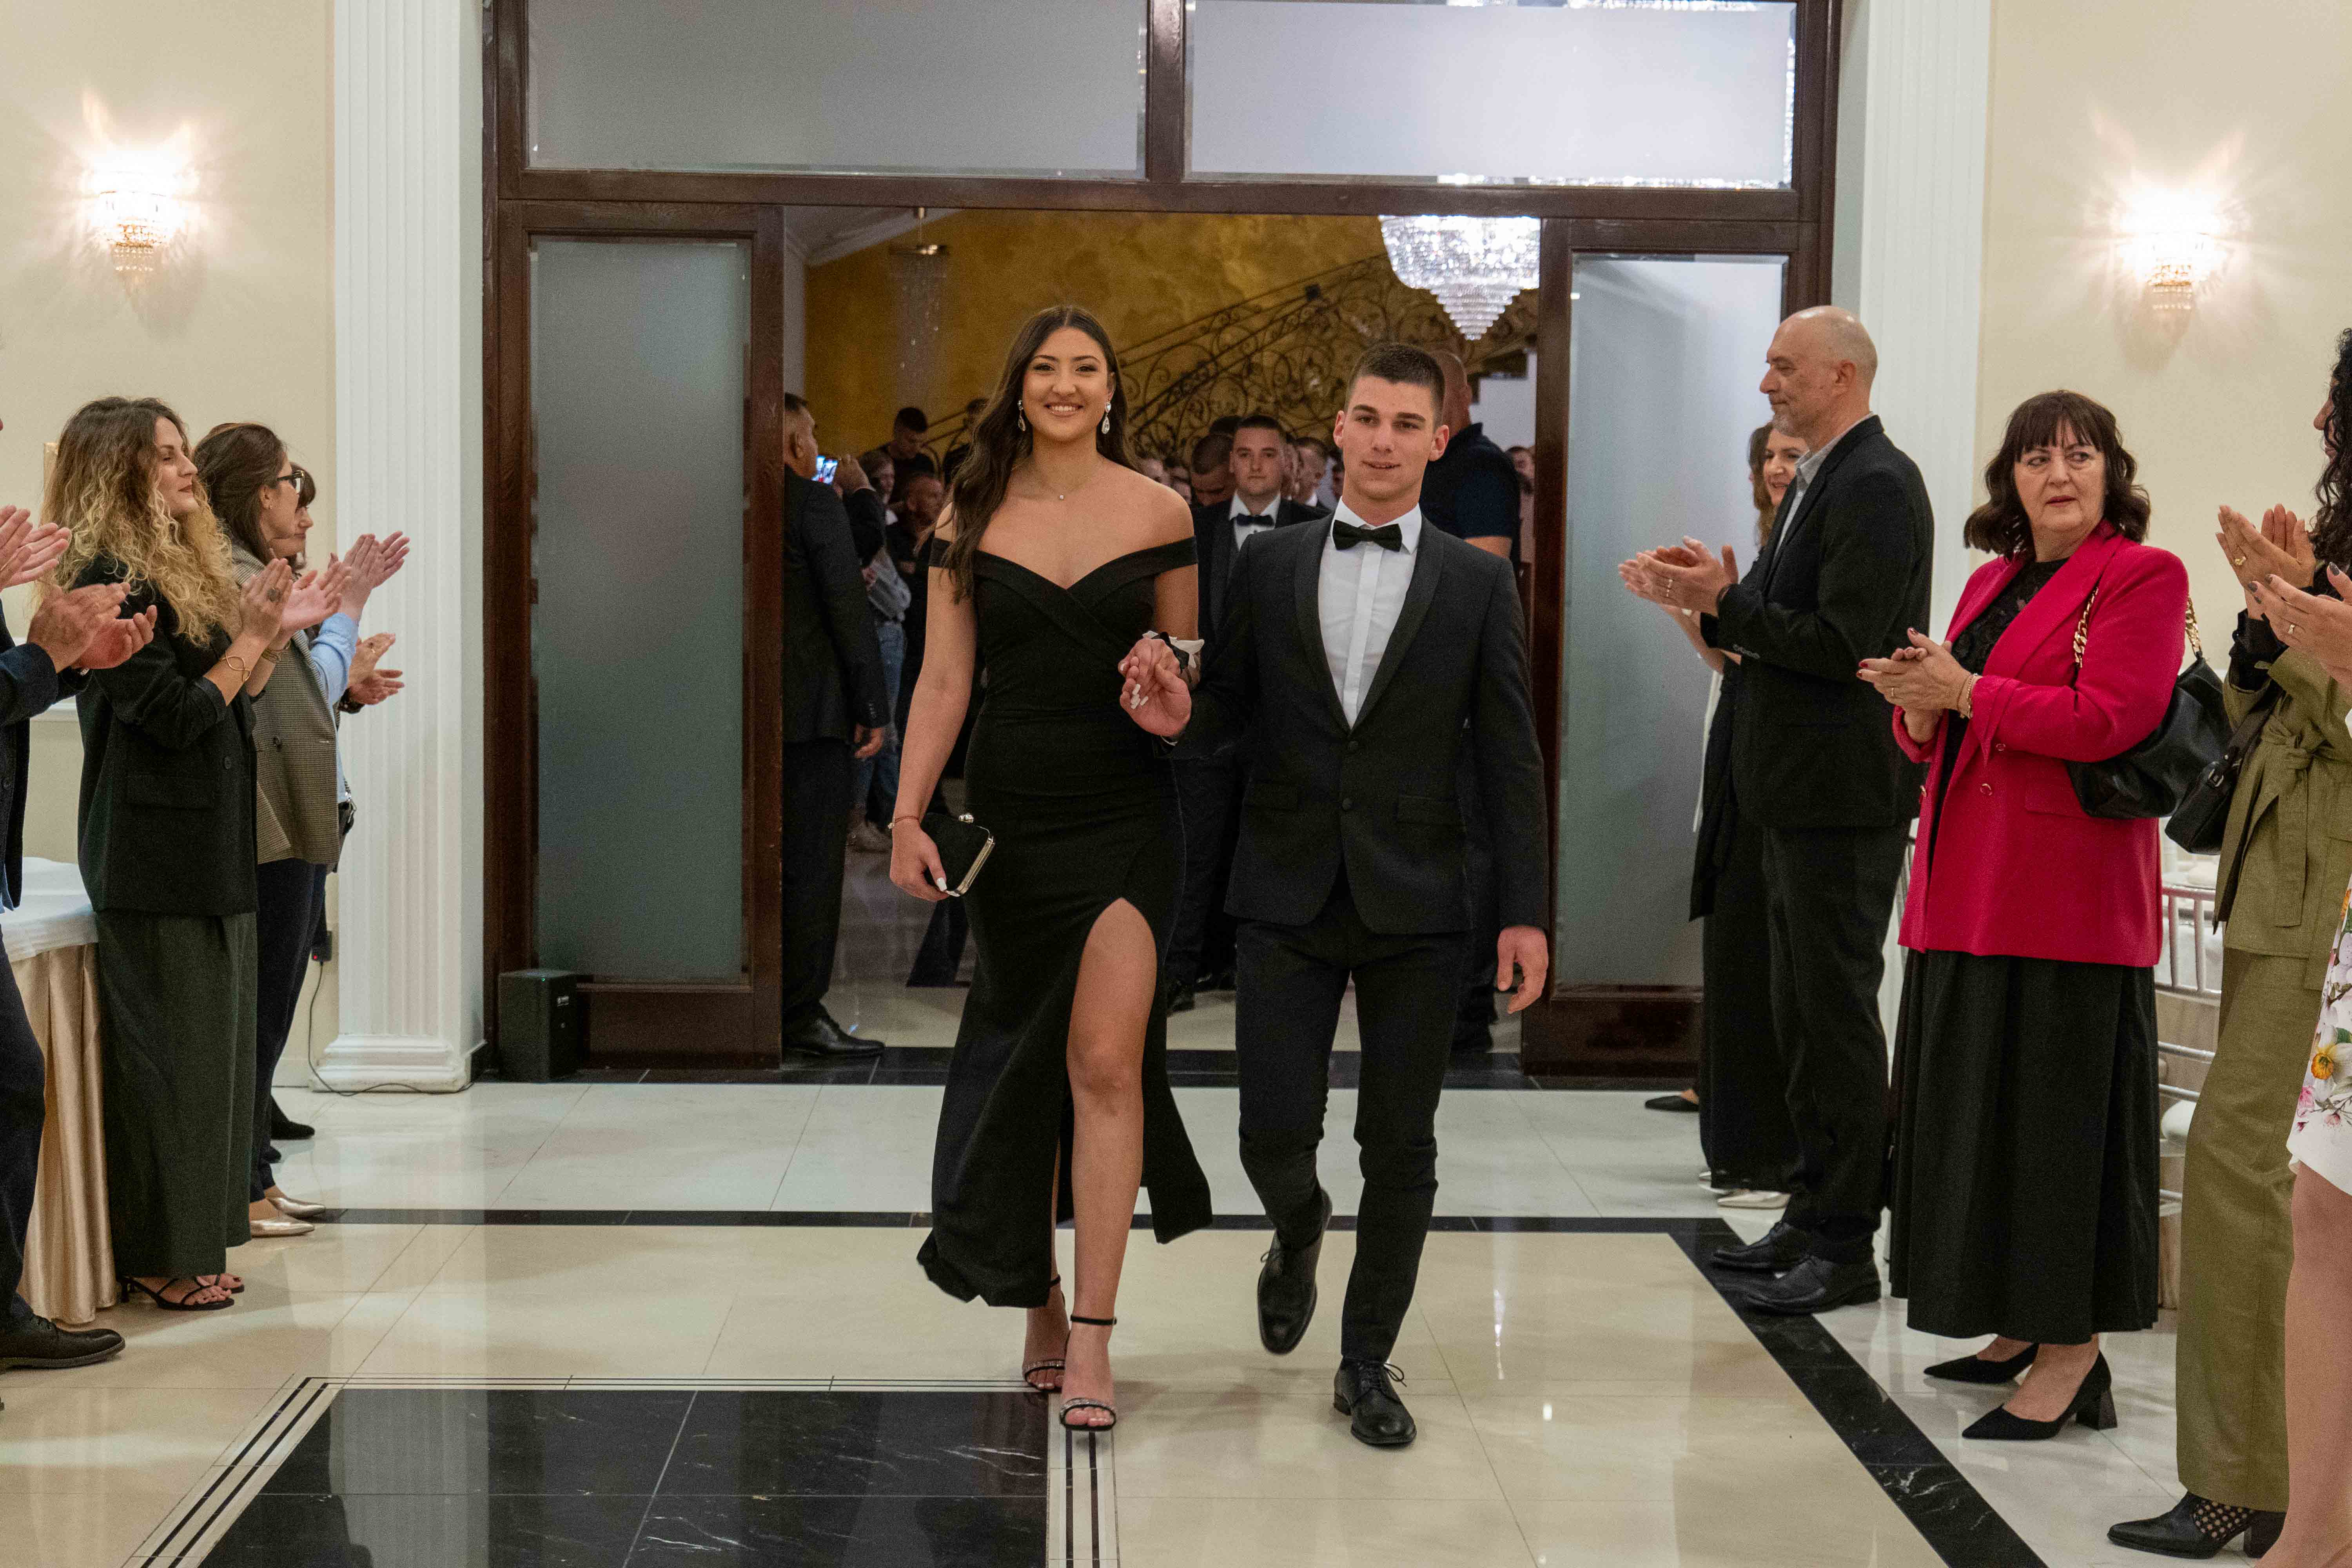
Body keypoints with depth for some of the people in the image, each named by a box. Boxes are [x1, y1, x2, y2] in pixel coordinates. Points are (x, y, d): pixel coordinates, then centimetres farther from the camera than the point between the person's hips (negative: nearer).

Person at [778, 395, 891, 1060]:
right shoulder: (814, 502, -9)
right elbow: (848, 608, -12)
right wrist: (873, 708, -8)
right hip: (811, 708, -7)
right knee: (812, 864, -3)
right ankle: (801, 1012, -3)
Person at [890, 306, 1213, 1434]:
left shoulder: (1158, 514, 2)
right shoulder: (973, 517, 4)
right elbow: (944, 679, 4)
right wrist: (908, 816, -4)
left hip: (1126, 815, -2)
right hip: (1010, 815, 2)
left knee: (1106, 1060, -11)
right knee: (1021, 1052, 9)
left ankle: (1092, 1341, -7)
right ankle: (1039, 1307, 24)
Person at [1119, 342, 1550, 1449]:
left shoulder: (1478, 585, 2)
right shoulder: (1268, 565, 5)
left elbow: (1509, 760, 1)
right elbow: (1234, 719, 9)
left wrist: (1525, 910, -4)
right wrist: (1182, 715, -15)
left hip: (1417, 904, 0)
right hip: (1288, 899, 1)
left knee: (1399, 1147, 5)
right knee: (1274, 1134, -1)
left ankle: (1367, 1361, 22)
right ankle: (1299, 1232, 35)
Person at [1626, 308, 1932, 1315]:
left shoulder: (1876, 486, -15)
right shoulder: (1818, 482, 17)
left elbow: (1844, 644, -23)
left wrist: (1725, 602, -17)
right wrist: (1709, 597, 3)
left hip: (1845, 796, -10)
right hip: (1797, 791, 11)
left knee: (1837, 1016, -4)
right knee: (1800, 1014, 16)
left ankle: (1844, 1245, 3)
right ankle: (1811, 1217, 26)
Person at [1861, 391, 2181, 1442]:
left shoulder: (2142, 576, -5)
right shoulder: (1990, 582, 19)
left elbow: (2110, 718, -18)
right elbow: (1941, 738, 21)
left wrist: (1964, 693, -13)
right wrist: (1921, 708, -2)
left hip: (2067, 893, -8)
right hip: (1968, 884, 8)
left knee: (2057, 1110, -5)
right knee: (1981, 1109, 11)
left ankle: (2073, 1353, 2)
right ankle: (2020, 1328, 22)